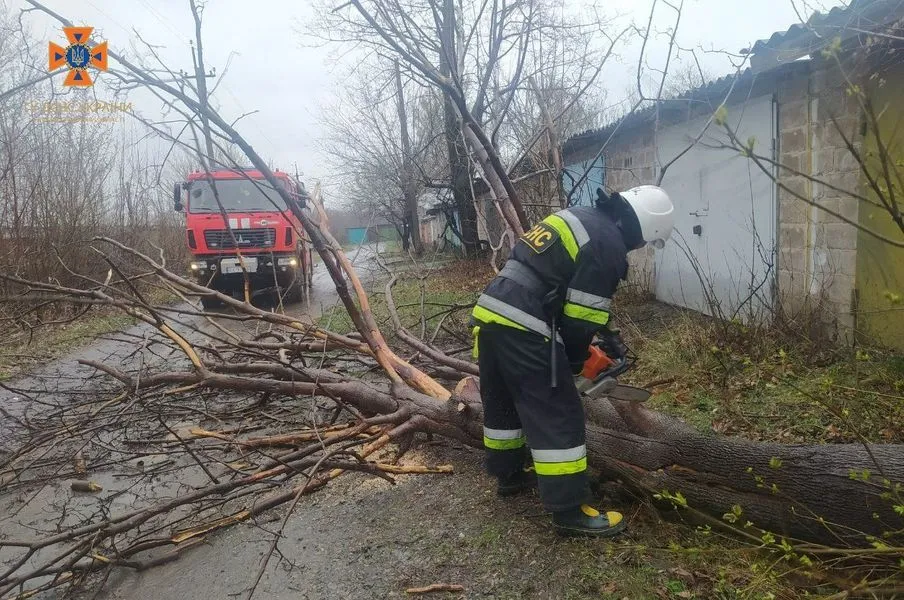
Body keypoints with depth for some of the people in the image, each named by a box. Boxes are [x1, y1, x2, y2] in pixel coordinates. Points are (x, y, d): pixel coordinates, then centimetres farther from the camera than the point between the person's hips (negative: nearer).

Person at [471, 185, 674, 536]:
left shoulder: (578, 218, 20)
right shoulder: (608, 245, -9)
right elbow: (578, 316, -10)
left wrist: (605, 332, 27)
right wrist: (575, 360, 9)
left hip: (489, 313, 10)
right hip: (521, 329, -10)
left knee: (502, 400, 23)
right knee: (557, 416, 0)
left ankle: (508, 475, 42)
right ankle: (570, 512, 8)